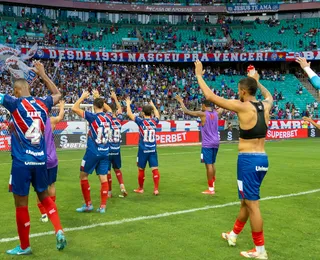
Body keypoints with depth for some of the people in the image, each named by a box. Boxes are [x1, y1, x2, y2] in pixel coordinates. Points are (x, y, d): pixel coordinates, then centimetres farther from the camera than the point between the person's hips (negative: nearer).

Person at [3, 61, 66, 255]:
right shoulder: (42, 104, 7)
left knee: (21, 205, 6)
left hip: (22, 161, -5)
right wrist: (43, 74, 31)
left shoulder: (15, 103, -7)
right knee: (45, 197, 21)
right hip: (41, 161, 5)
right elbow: (58, 94, 27)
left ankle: (24, 247, 18)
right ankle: (59, 231, 7)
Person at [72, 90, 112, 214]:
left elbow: (74, 108, -8)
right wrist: (98, 98, 32)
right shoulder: (108, 118, 5)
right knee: (103, 178, 5)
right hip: (105, 152, 5)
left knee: (83, 176, 9)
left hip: (93, 152, -5)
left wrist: (83, 97, 3)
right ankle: (103, 207, 5)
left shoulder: (93, 116, -11)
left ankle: (88, 205, 11)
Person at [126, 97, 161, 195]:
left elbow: (129, 114, -1)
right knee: (155, 169, 0)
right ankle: (156, 189, -5)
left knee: (141, 169, 11)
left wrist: (128, 104, 14)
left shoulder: (141, 121, -9)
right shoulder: (154, 121, 2)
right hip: (153, 149, 2)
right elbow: (157, 115, 26)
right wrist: (153, 105, 38)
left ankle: (140, 188, 23)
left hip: (143, 150, -2)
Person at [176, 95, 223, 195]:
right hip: (215, 143, 7)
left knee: (208, 164, -3)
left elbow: (186, 111, -9)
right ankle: (212, 184, 28)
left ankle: (211, 189, -1)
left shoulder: (203, 114, -11)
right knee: (212, 164, 19)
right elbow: (222, 109, 31)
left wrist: (181, 101, 3)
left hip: (207, 144, -7)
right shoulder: (216, 113, 6)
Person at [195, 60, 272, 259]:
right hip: (262, 159, 8)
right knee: (247, 200, 21)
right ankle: (233, 235, 39)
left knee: (252, 204, -1)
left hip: (249, 159, -8)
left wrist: (199, 75, 1)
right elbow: (270, 96, 33)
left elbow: (210, 96, -11)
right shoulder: (265, 106, 5)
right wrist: (258, 82, 43)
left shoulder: (243, 107, -14)